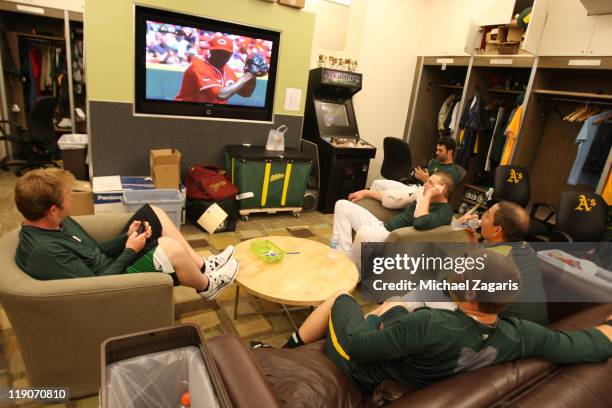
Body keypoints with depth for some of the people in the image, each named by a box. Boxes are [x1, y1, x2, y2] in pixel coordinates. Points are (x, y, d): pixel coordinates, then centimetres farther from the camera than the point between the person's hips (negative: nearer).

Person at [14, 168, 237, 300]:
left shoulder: (56, 223, 3)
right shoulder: (44, 251, -27)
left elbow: (95, 253, 10)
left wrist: (126, 237, -6)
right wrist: (130, 252, -16)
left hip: (110, 264, 10)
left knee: (152, 212, 4)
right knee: (170, 247, -29)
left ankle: (202, 266, 7)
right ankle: (206, 286, 3)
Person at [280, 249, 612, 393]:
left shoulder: (429, 325, -42)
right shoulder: (518, 336, -25)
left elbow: (358, 346, -33)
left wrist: (371, 319, -12)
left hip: (363, 371, -5)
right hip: (407, 377, 6)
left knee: (340, 298, 17)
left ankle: (287, 353, 34)